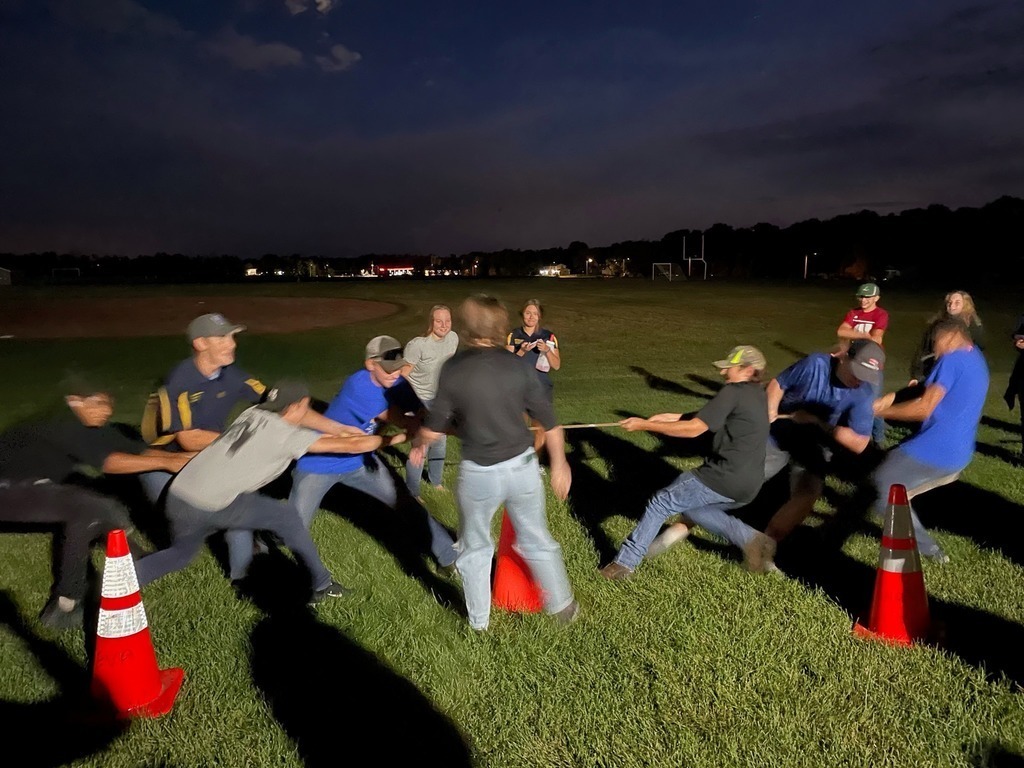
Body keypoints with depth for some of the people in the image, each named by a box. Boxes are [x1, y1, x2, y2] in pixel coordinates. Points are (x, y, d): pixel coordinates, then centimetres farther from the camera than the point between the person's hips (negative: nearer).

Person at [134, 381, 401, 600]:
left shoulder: (253, 413, 12)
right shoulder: (288, 435, -5)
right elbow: (353, 446, -3)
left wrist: (343, 431, 29)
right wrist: (389, 439, 12)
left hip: (178, 495, 7)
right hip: (211, 506, -7)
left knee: (181, 553, 32)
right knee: (285, 516, 8)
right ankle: (321, 585, 16)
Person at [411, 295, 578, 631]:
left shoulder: (453, 369, -13)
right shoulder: (517, 367, -8)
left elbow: (433, 429, -8)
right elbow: (549, 422, -3)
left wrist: (417, 442, 14)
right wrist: (559, 464, 12)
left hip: (478, 473, -2)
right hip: (522, 466, 2)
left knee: (474, 547, 21)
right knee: (537, 540, 22)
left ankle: (479, 621, 35)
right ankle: (562, 605, 38)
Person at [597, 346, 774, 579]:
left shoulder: (733, 392, -11)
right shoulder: (757, 394, 16)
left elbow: (694, 429, -15)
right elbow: (705, 419, 18)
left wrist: (645, 425, -11)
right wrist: (669, 417, 11)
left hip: (725, 479, -9)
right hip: (748, 486, 9)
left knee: (660, 503, 1)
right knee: (690, 504, 26)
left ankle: (624, 563, 5)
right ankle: (750, 539, 16)